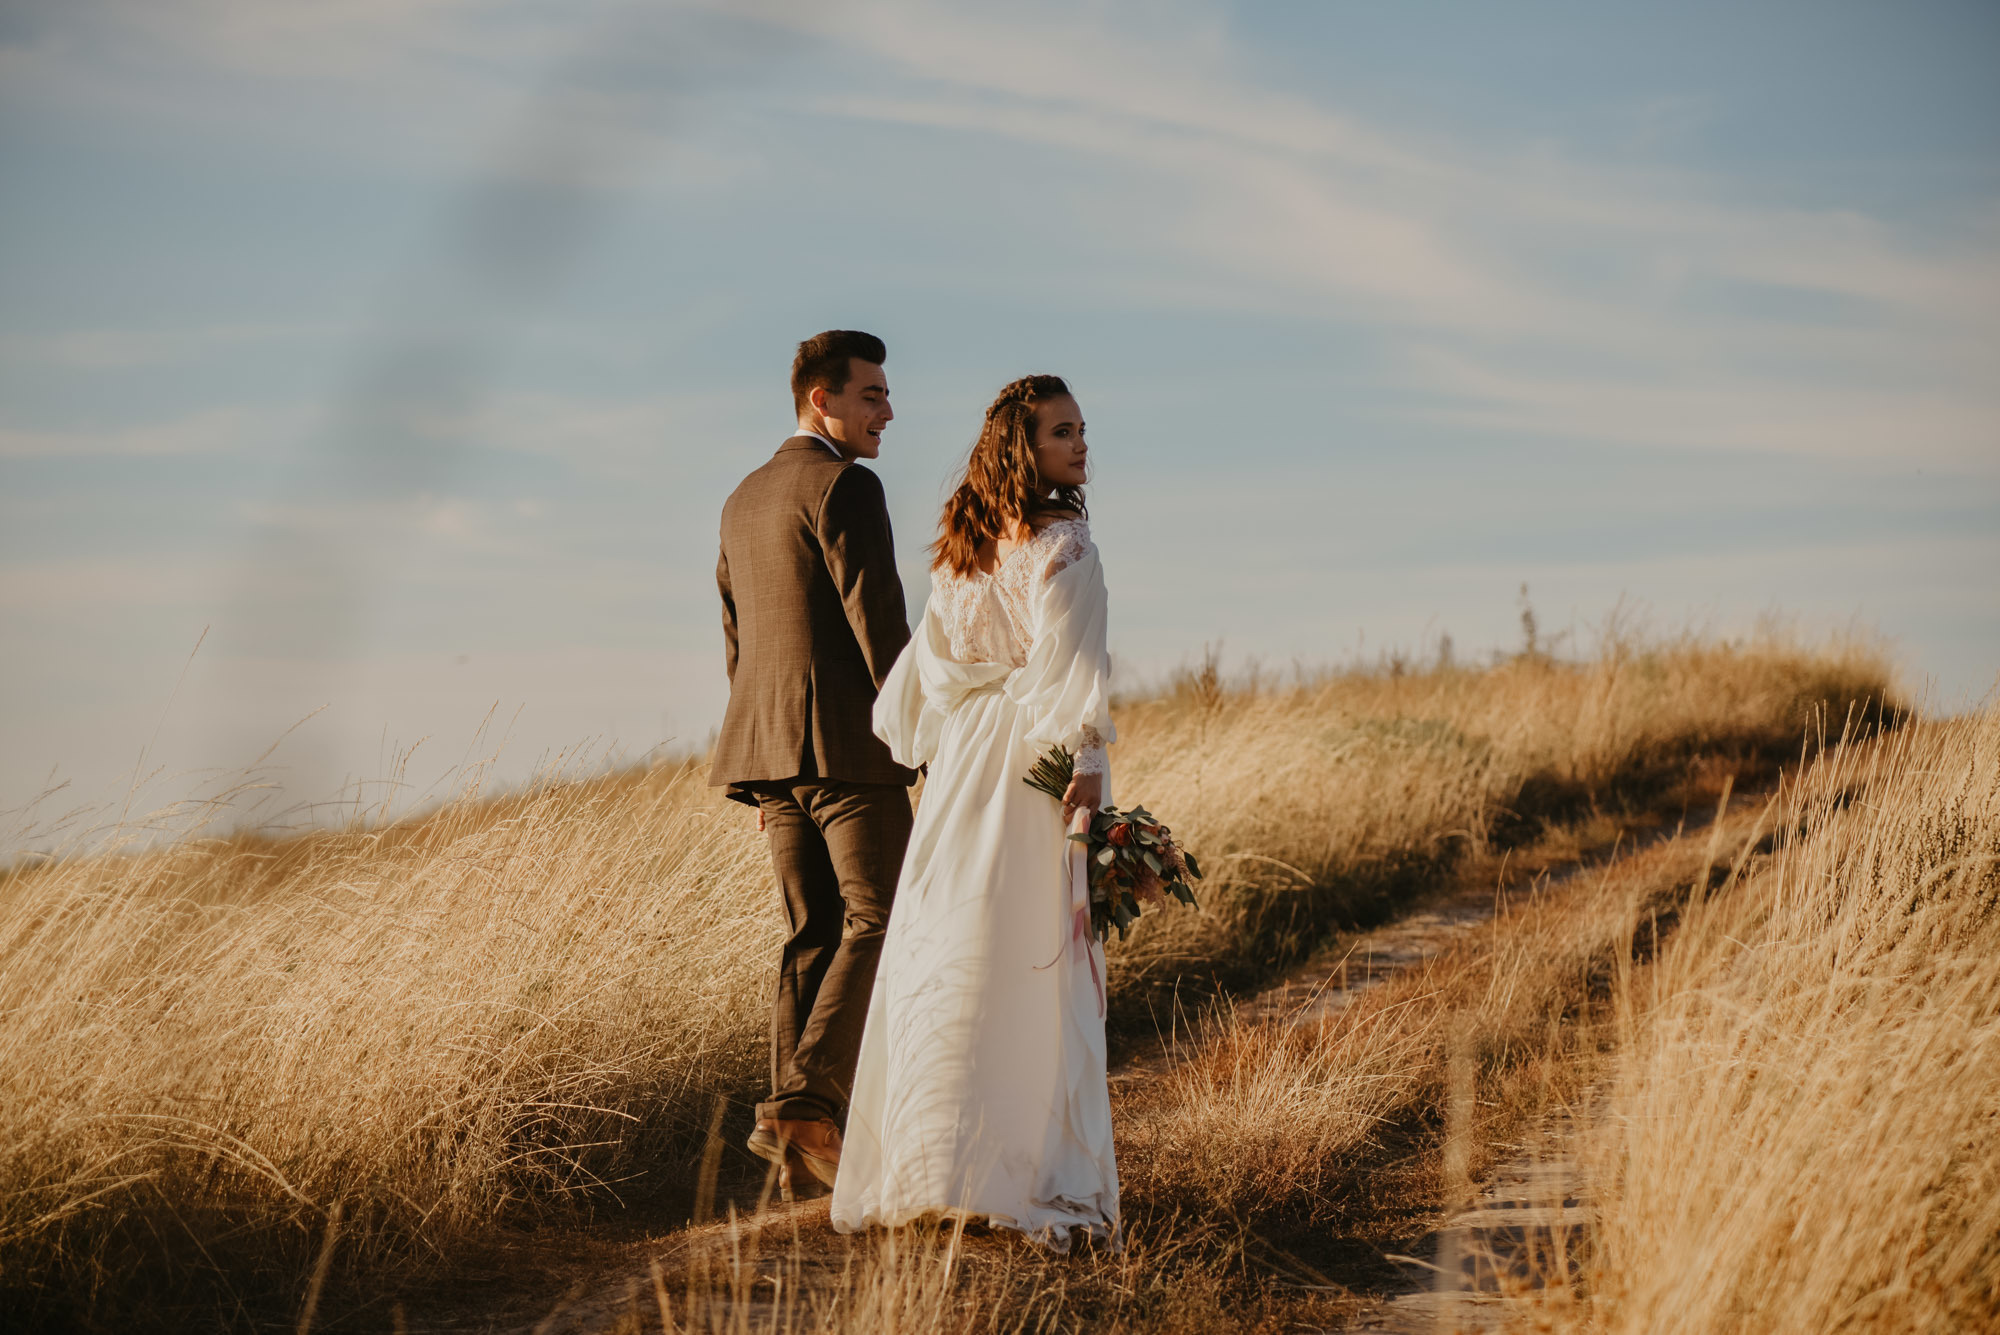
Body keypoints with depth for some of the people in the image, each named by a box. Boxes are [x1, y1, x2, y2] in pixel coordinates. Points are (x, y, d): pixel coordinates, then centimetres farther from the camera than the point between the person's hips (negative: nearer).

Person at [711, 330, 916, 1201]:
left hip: (770, 746, 9)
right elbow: (876, 617, -15)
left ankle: (804, 1152, 4)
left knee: (813, 935, 8)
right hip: (848, 738, -9)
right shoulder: (844, 486, -8)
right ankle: (803, 1104, -18)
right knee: (879, 923, -7)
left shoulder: (744, 501, 19)